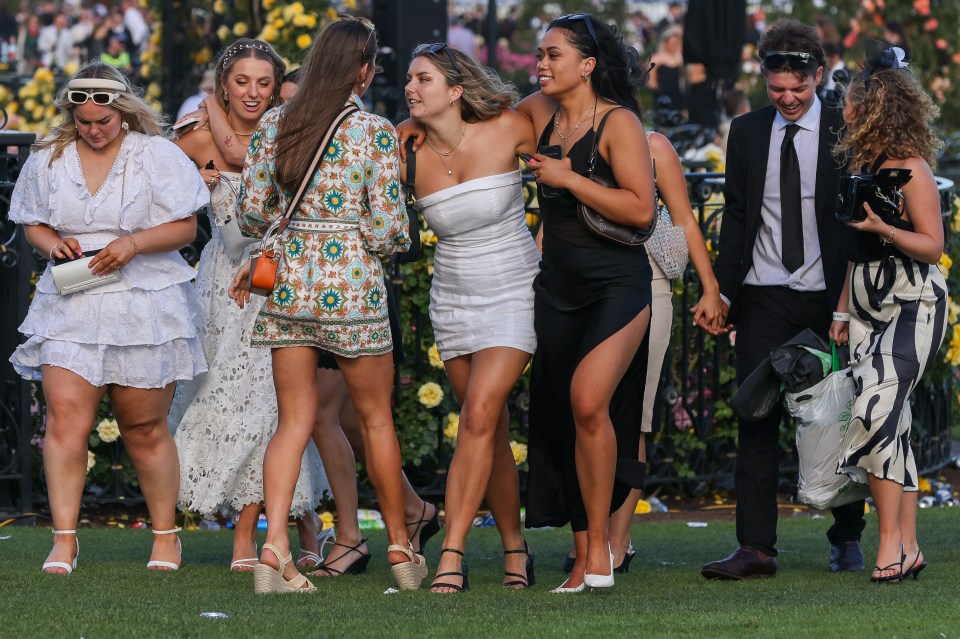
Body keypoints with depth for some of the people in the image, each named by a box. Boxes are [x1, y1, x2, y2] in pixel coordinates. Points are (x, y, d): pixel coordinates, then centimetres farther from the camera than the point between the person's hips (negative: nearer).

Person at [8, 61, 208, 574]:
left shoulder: (157, 155, 0)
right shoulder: (49, 158, 9)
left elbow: (184, 228, -1)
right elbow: (32, 223, 16)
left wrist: (133, 244, -18)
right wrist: (52, 243, -7)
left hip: (144, 305, -2)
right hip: (71, 306, 2)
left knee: (144, 429, 4)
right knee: (65, 417, -14)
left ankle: (166, 536, 19)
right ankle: (64, 538, -12)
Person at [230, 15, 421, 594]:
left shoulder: (275, 125, 1)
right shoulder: (376, 132, -10)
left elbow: (252, 209, 3)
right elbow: (387, 227, -11)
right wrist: (399, 236, 11)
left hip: (289, 283, 3)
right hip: (353, 286, -3)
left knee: (295, 422, 7)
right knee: (377, 419, 12)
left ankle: (274, 547, -11)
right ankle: (401, 549, 22)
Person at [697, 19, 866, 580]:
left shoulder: (845, 133, -1)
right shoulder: (747, 132, 8)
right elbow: (736, 216, 12)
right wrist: (722, 291, 3)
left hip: (829, 298, -2)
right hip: (763, 297, 2)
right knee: (757, 418, -5)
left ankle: (848, 539, 18)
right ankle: (756, 548, -6)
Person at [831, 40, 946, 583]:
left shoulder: (910, 168, -10)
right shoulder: (862, 163, 13)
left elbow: (933, 247, -10)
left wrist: (884, 228, -25)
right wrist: (843, 312, 17)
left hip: (913, 305, -8)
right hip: (870, 309, 8)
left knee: (877, 408, -22)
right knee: (892, 427, 4)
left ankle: (891, 539, -18)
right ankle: (908, 548, 6)